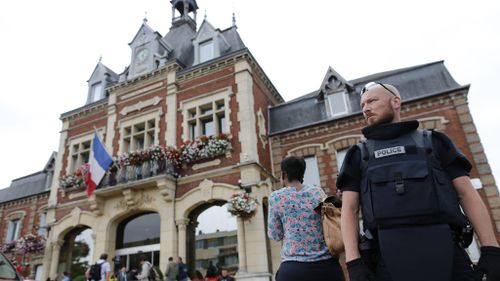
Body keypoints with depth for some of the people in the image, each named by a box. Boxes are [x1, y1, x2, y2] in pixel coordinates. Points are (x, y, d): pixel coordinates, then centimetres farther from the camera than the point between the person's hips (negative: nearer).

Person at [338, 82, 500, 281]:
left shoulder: (433, 141, 16)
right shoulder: (358, 155, 13)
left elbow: (467, 194, 10)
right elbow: (349, 209, 5)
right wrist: (353, 262, -7)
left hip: (445, 253, 1)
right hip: (388, 259, 0)